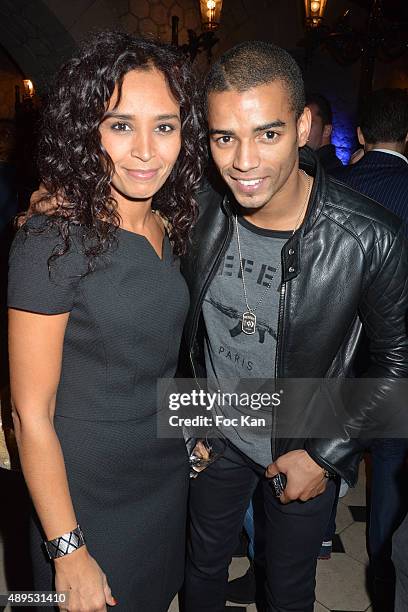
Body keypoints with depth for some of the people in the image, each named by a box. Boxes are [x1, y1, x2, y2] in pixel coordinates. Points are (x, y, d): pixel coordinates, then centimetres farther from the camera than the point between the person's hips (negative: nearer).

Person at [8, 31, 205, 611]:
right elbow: (31, 414, -20)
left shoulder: (171, 229, -2)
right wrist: (69, 553, -16)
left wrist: (194, 436, 10)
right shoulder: (52, 241, -23)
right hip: (85, 491, -6)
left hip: (167, 474, 6)